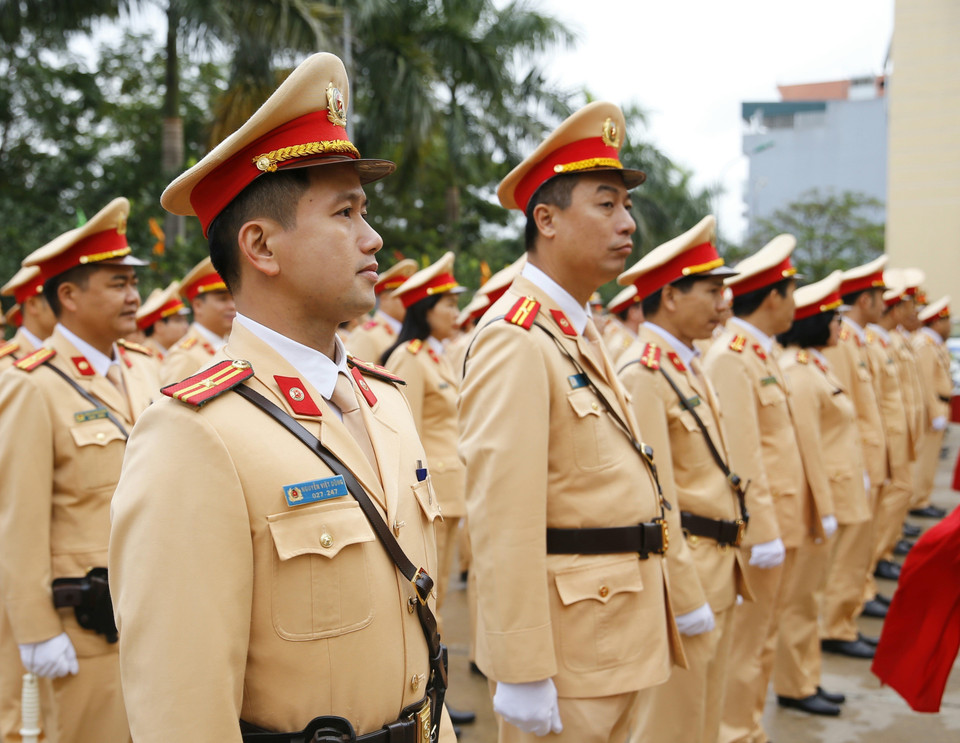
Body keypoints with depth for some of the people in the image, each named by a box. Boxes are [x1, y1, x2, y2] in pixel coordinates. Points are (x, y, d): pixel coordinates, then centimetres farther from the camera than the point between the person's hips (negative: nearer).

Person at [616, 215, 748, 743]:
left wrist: (729, 569, 17)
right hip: (682, 567, -9)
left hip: (717, 569, 9)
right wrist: (685, 596, -20)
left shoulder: (688, 367, 13)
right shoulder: (642, 374, -18)